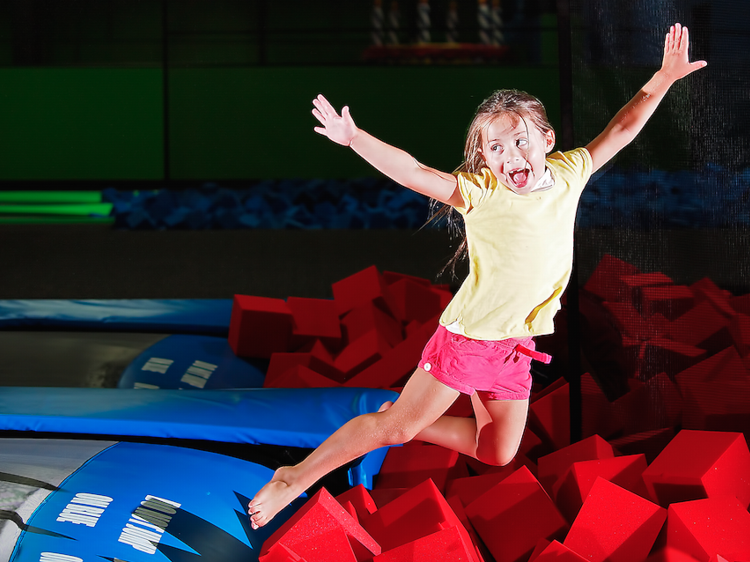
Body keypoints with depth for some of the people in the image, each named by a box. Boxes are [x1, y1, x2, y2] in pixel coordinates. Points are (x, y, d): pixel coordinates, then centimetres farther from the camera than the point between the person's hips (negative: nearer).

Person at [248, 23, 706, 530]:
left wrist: (664, 78, -1)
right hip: (466, 337, -5)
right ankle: (297, 477, 14)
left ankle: (410, 422, 33)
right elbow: (414, 173, -27)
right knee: (398, 425, 1)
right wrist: (354, 139, -37)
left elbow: (620, 130, 4)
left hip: (515, 348, 5)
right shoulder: (479, 192, -18)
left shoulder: (567, 174, -3)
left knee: (498, 454, 14)